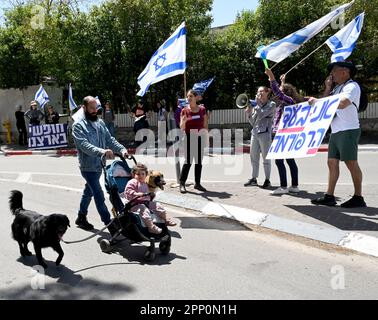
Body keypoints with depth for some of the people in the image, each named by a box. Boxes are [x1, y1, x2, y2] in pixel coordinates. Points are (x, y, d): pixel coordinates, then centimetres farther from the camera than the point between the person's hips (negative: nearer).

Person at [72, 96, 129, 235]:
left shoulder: (100, 122, 8)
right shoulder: (78, 125, -11)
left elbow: (110, 139, 4)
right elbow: (84, 145, -24)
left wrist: (122, 149, -13)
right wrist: (102, 151, -39)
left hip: (98, 165, 7)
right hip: (88, 167, -7)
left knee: (89, 191, 20)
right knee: (99, 195, -7)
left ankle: (81, 217, 38)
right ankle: (109, 224, -1)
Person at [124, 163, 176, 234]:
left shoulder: (145, 184, 20)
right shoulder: (132, 182, -8)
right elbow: (127, 190, -21)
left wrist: (151, 195, 18)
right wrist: (135, 194, -32)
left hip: (147, 202, 8)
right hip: (136, 204, -8)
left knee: (157, 206, 3)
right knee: (144, 210, -33)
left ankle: (167, 220, 15)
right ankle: (151, 227, -33)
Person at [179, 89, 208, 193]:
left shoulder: (202, 109, 4)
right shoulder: (184, 111, -2)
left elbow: (205, 125, 10)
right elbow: (182, 128, -5)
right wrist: (183, 121, -25)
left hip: (200, 137, 3)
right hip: (189, 137, -3)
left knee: (199, 161, 8)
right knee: (188, 161, -8)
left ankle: (197, 183, 18)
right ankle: (182, 183, -1)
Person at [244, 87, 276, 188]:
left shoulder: (271, 104, 0)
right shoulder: (257, 105, 17)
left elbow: (261, 115, -14)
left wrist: (257, 103, -7)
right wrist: (248, 114, 1)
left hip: (265, 133, -6)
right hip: (254, 133, 6)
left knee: (266, 157, -3)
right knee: (253, 157, 7)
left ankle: (267, 180, 4)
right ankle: (254, 179, 15)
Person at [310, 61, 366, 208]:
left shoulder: (352, 86, -7)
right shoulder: (336, 88, 20)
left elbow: (342, 103, -24)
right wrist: (327, 89, 7)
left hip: (348, 131, -9)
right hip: (335, 132, 9)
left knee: (351, 163, -5)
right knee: (332, 162, 5)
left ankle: (358, 198, 3)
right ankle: (329, 196, 8)